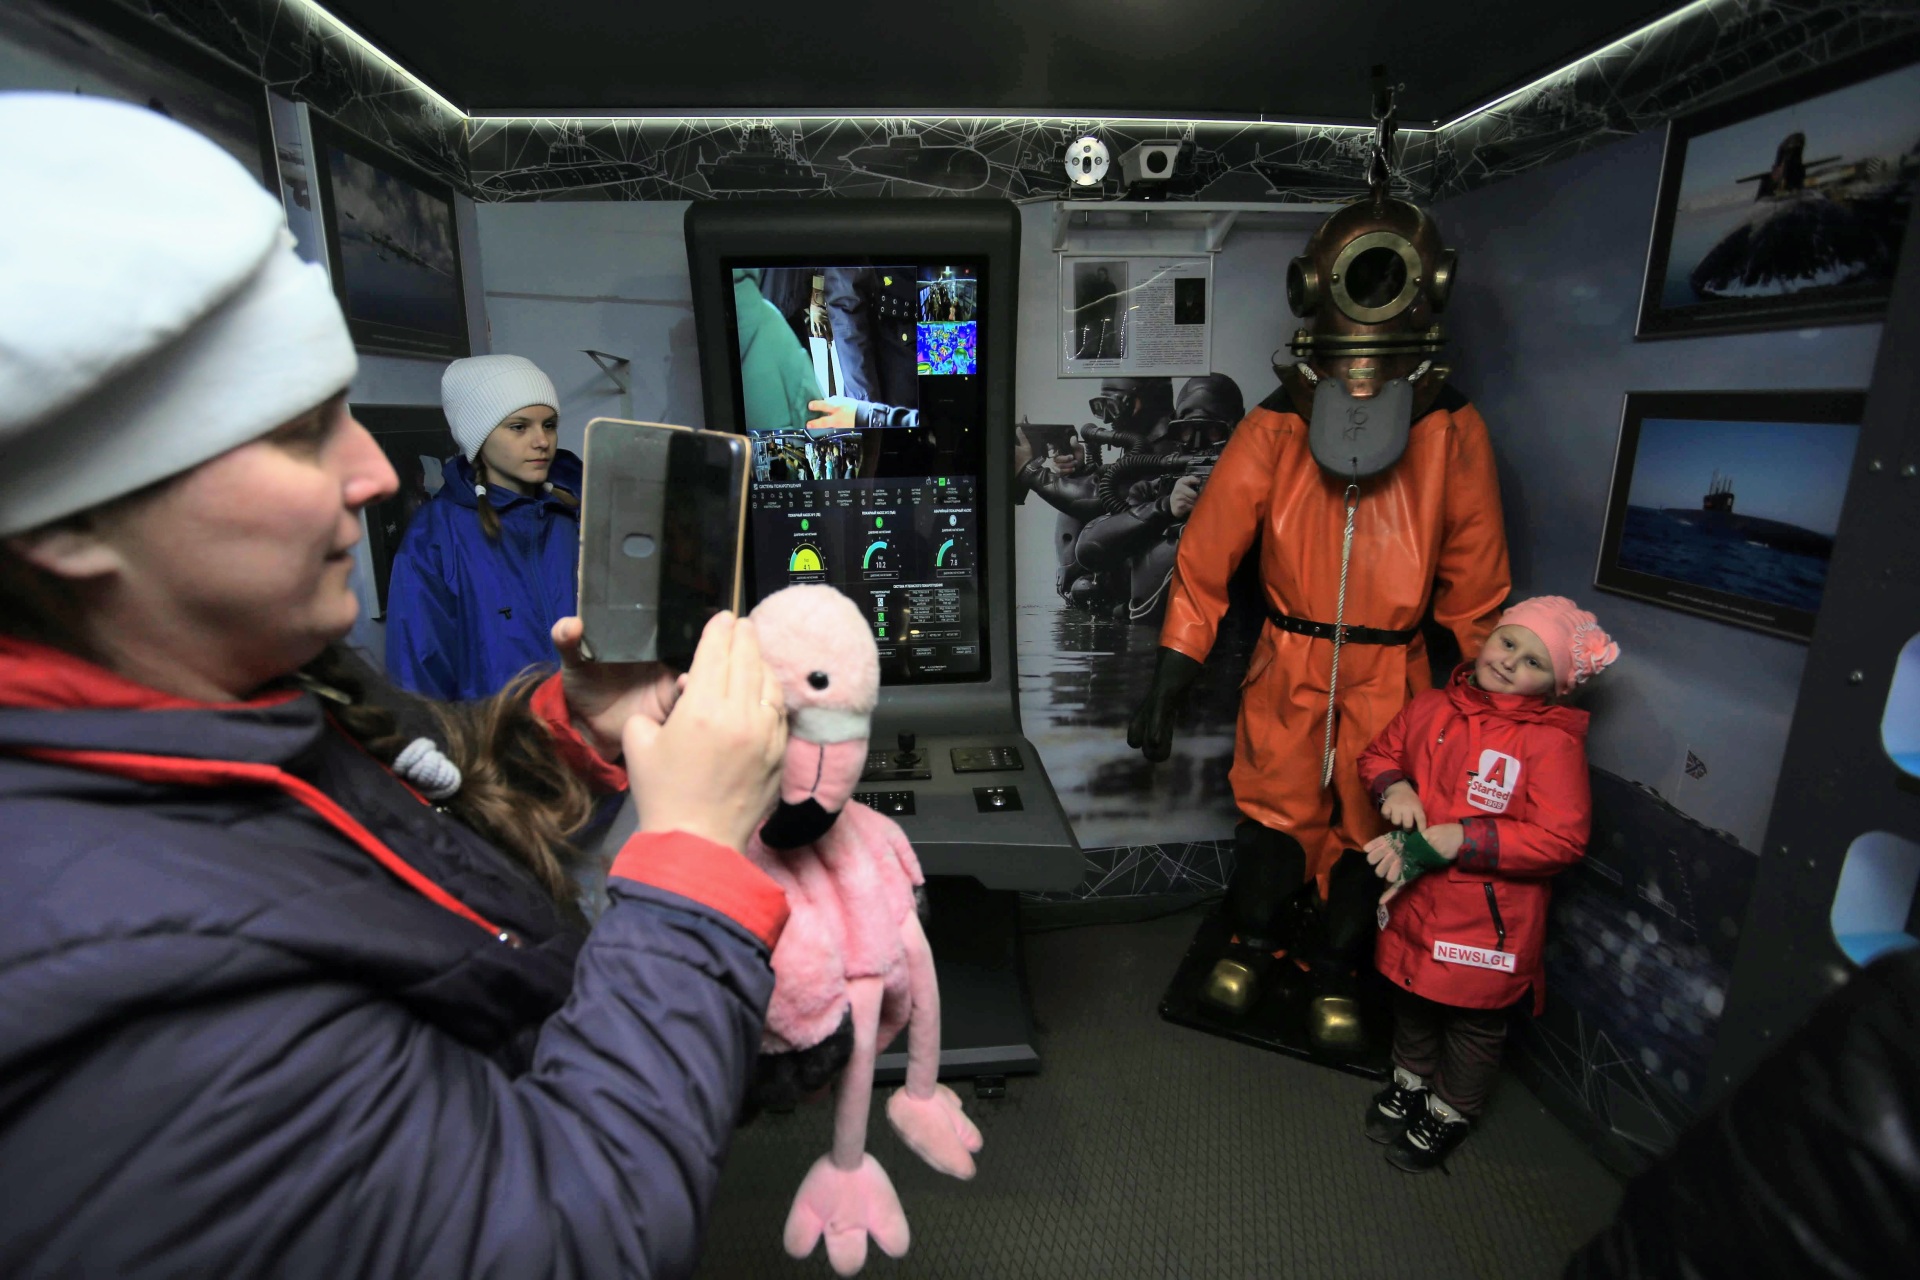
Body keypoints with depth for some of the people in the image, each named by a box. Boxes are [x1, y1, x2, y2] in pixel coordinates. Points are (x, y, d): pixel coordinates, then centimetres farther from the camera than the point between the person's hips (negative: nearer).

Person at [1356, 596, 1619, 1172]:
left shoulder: (1553, 741, -18)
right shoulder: (1431, 708, -3)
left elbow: (1561, 839, -23)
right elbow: (1378, 753, 12)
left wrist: (1452, 841, -28)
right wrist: (1395, 787, -12)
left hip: (1486, 922, -4)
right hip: (1414, 905, 5)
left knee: (1474, 1023, 19)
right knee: (1412, 1003, 26)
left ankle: (1451, 1112, 44)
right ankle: (1410, 1081, 53)